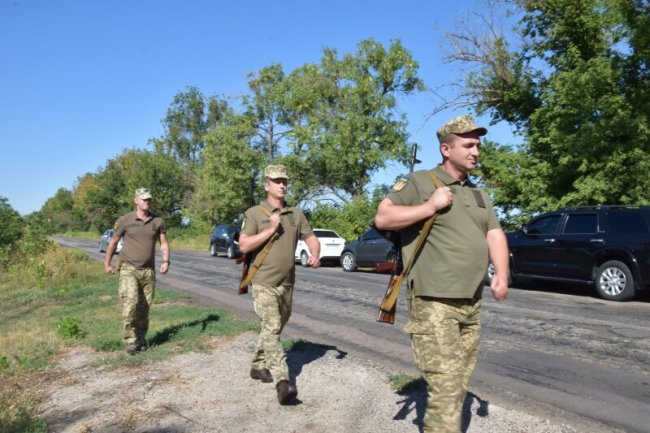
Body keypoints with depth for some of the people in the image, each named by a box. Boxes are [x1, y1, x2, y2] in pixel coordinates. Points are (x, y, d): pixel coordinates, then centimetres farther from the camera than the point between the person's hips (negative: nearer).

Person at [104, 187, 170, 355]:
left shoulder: (158, 221, 4)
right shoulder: (125, 220, -2)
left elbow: (164, 243, 7)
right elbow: (113, 242, 8)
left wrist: (166, 261, -9)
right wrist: (106, 263, 11)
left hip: (148, 270, 3)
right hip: (128, 269, -2)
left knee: (144, 307, 7)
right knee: (130, 303, -17)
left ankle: (141, 339, 22)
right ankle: (130, 341, -9)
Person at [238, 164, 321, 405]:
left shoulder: (296, 214, 8)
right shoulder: (254, 213, -5)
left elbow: (312, 238, 12)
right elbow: (244, 246, -13)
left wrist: (315, 255, -10)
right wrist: (271, 229, -16)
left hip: (287, 283, 6)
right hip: (264, 284, -6)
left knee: (274, 329, 18)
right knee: (271, 330, -15)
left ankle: (258, 366, 37)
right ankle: (283, 382, -20)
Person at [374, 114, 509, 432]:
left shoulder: (478, 194, 18)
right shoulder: (419, 182, -5)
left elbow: (495, 234, 14)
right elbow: (382, 218, -11)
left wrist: (501, 274, -3)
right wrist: (430, 206, -16)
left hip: (472, 304, 8)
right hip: (434, 303, -8)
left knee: (460, 383, 15)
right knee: (445, 385, -10)